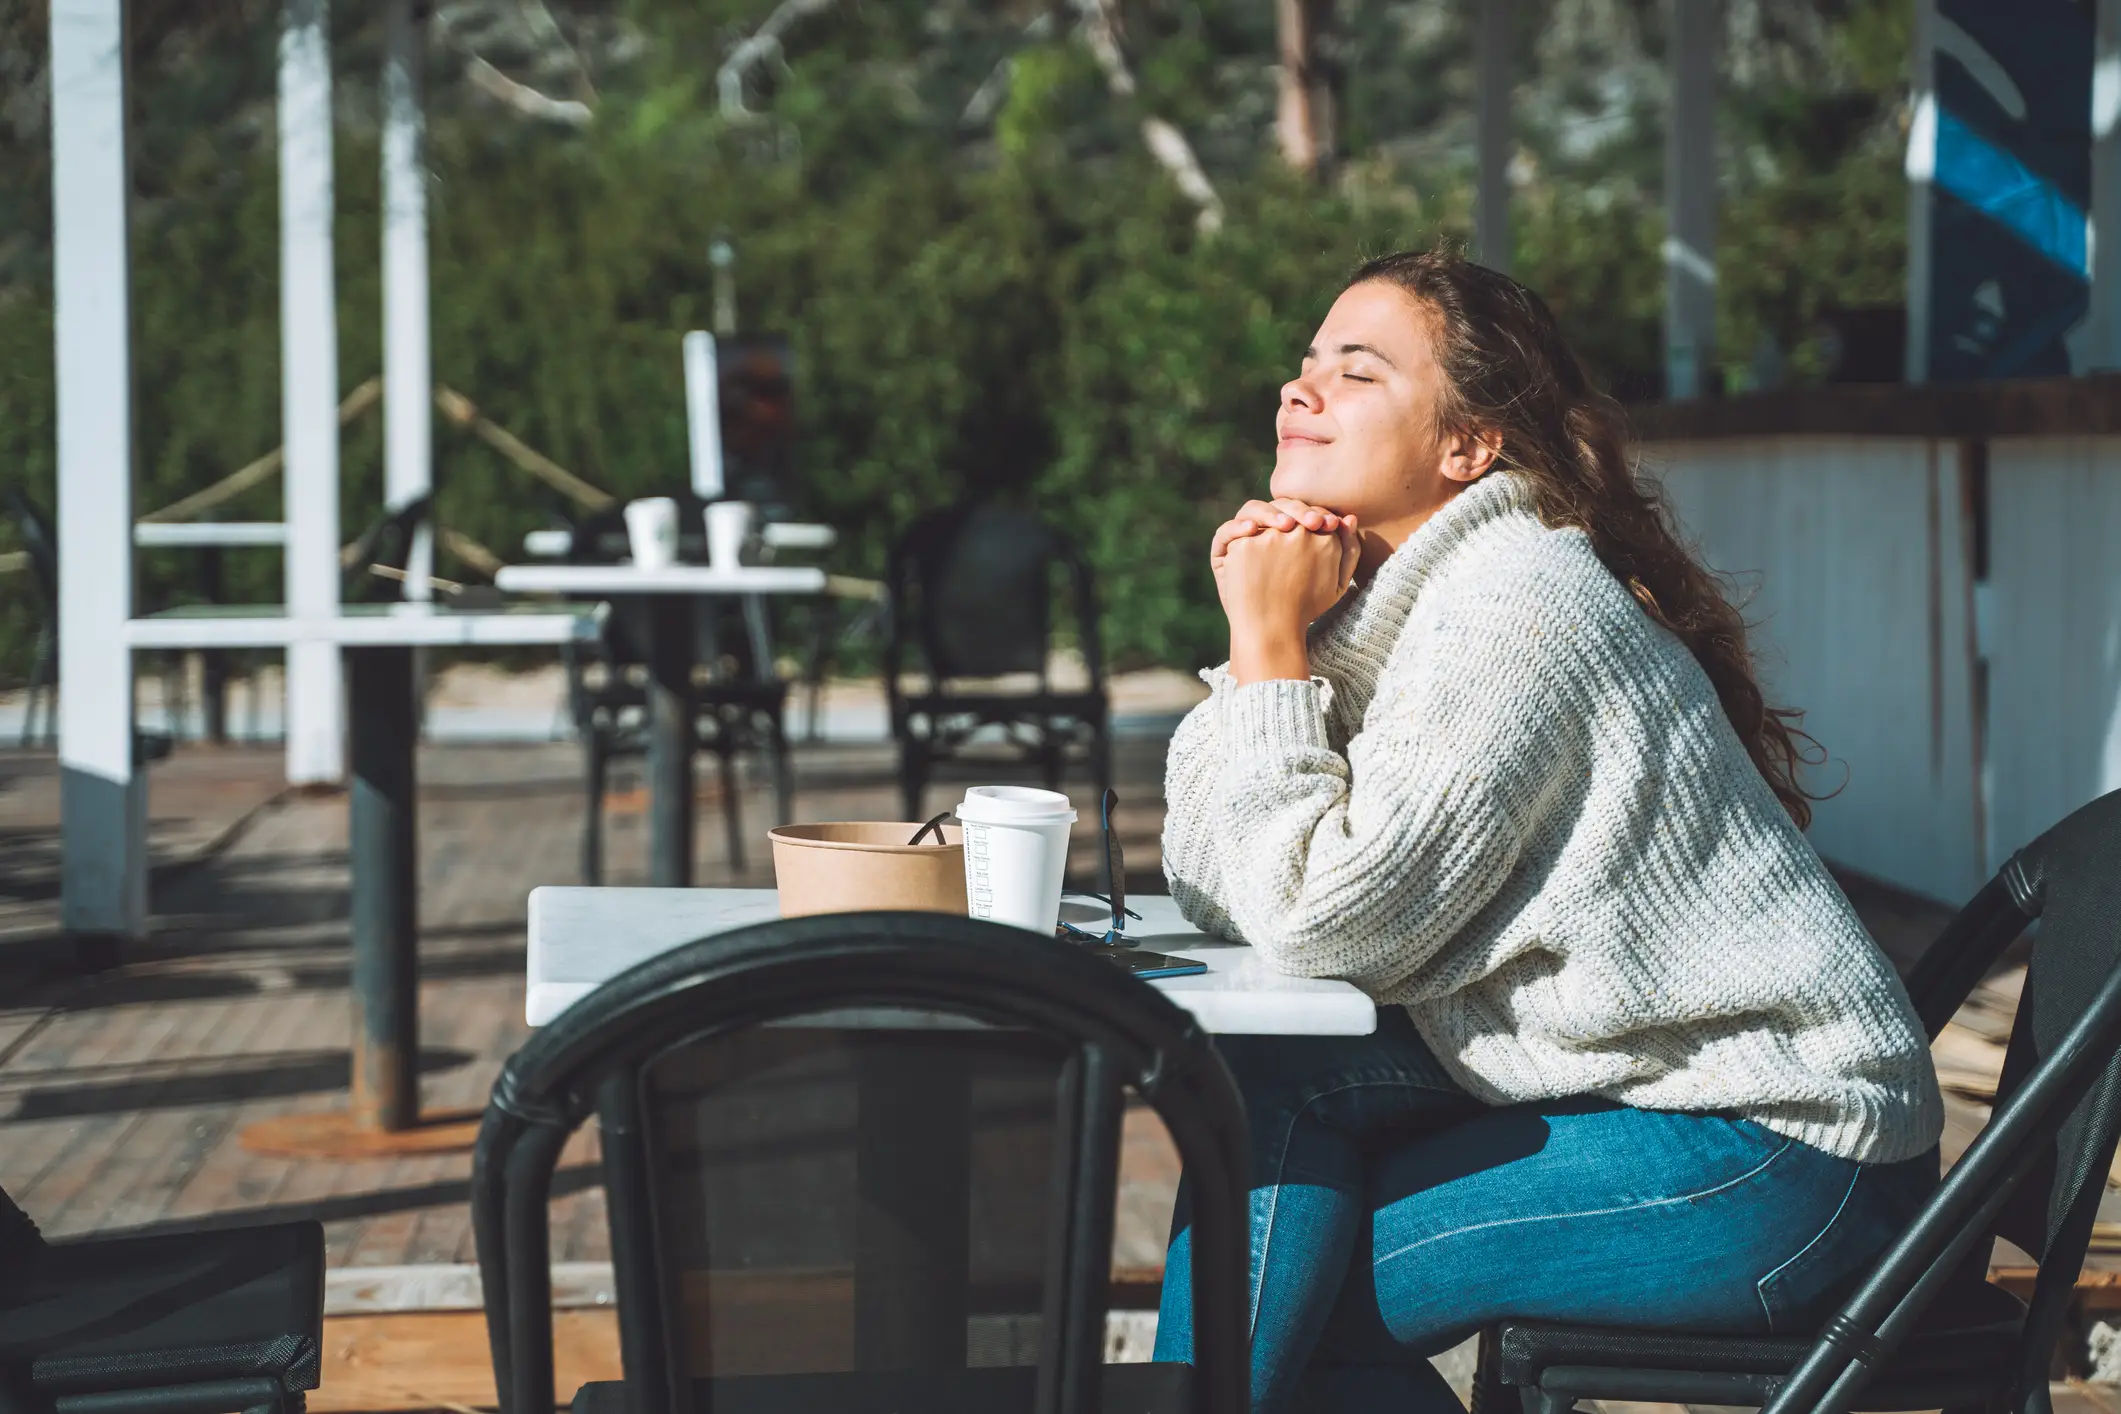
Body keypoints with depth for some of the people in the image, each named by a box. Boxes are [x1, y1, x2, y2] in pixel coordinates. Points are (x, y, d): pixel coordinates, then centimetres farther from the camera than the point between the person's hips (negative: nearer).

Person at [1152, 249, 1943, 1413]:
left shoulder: (1514, 610, -19)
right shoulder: (1378, 602, 9)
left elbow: (1322, 923, -23)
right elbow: (1213, 893, 5)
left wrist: (1274, 644, -15)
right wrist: (1259, 637, -5)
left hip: (1776, 1160, -9)